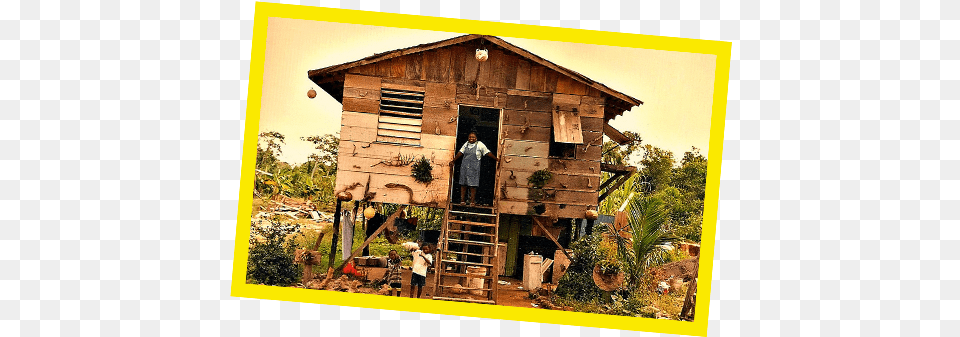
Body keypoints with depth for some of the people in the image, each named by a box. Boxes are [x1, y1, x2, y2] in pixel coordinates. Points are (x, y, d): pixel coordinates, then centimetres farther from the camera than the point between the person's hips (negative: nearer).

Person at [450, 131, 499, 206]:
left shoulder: (479, 145, -2)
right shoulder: (466, 144, 11)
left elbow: (488, 152, 0)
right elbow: (460, 153, 17)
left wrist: (496, 159, 0)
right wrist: (453, 161, 18)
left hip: (474, 168, -4)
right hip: (464, 166, 4)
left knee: (472, 185, -5)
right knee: (463, 184, 2)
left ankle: (472, 201, 1)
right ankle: (462, 200, 8)